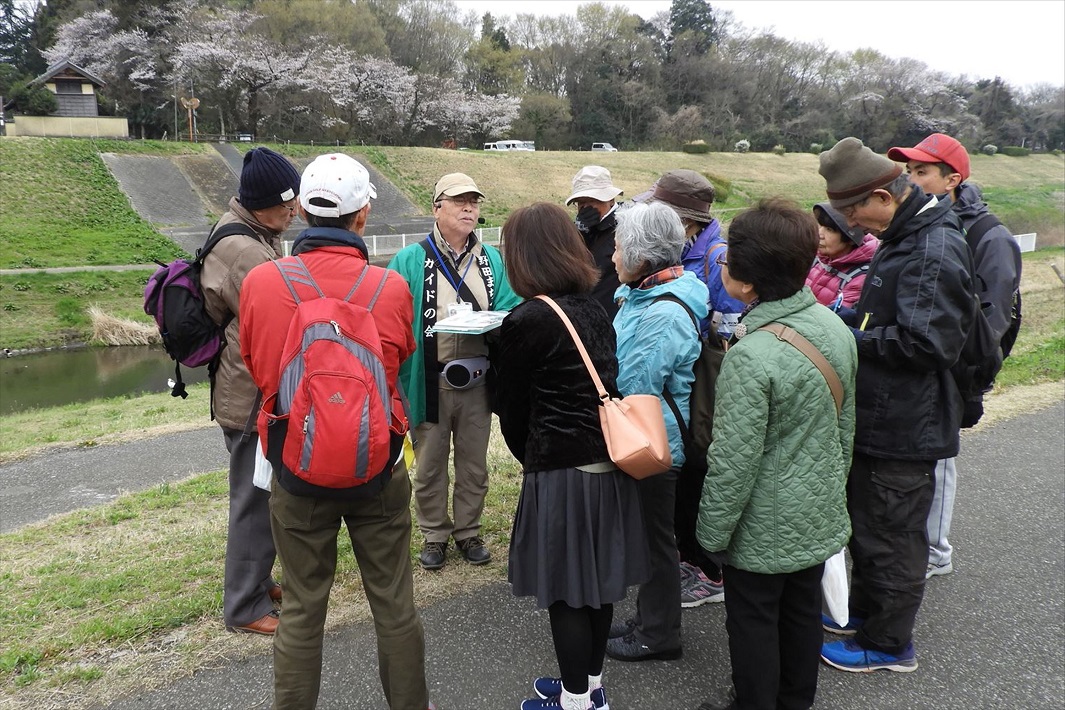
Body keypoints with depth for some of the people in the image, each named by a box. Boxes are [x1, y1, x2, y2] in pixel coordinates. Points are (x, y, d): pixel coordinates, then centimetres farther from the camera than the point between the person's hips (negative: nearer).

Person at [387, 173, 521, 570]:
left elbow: (509, 311, 9)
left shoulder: (492, 260, 9)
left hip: (476, 380, 3)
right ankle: (435, 535, 26)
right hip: (429, 383, -3)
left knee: (474, 464, 14)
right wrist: (430, 328, -19)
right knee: (430, 464, 9)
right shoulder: (411, 261, -3)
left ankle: (468, 532, 31)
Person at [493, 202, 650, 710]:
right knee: (598, 578, 19)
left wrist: (530, 458, 13)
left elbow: (511, 407, -5)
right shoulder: (595, 310, 6)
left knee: (564, 588, 8)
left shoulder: (526, 321, -15)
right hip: (610, 463, 8)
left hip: (561, 473, -8)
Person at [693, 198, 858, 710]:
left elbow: (734, 464, -24)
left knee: (753, 624, 13)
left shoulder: (750, 357, -30)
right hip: (820, 516, 8)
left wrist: (712, 534, -11)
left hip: (765, 530, -7)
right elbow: (845, 427, 7)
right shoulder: (834, 327, -5)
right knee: (803, 611, 23)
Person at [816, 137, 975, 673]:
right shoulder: (904, 237, 9)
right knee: (866, 521, 24)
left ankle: (888, 643, 25)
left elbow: (925, 343, -28)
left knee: (890, 534, 6)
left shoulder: (934, 252, -23)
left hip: (904, 426, -10)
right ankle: (866, 609, 43)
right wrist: (841, 317, 5)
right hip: (881, 416, 10)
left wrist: (850, 339, -18)